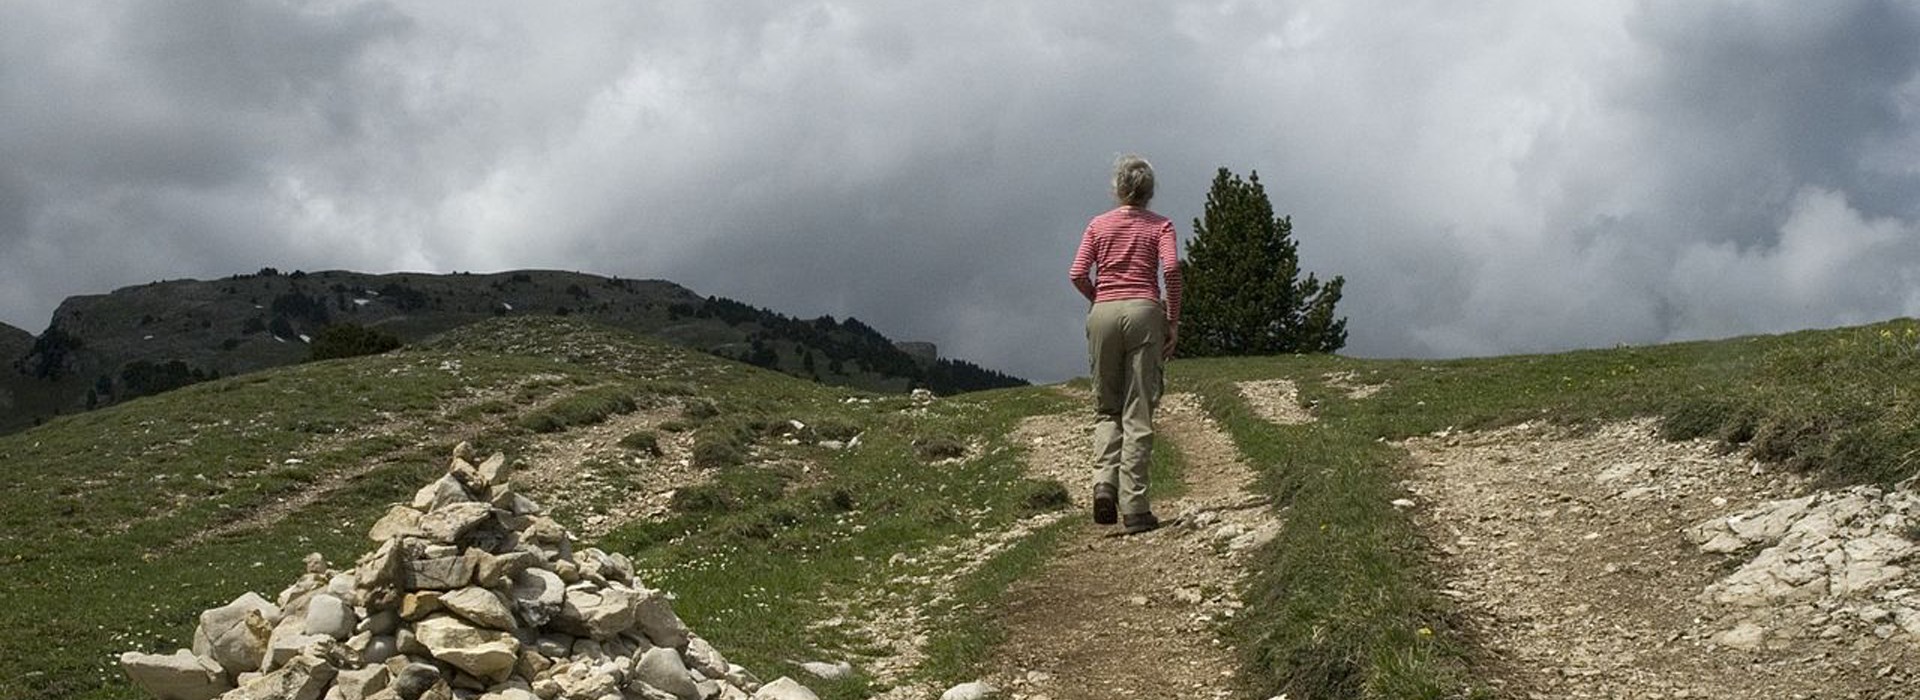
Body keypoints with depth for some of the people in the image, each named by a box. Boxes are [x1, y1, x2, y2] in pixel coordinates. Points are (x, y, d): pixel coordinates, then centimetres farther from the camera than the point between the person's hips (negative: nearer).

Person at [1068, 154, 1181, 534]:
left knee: (1106, 408, 14)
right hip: (1143, 311, -2)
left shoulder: (1098, 225, 13)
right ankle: (1134, 508, -4)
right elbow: (1172, 267, -9)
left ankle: (1104, 481, -10)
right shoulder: (1159, 225, 8)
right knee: (1138, 413, -1)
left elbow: (1078, 274, 1)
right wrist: (1174, 319, -2)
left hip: (1103, 314, 2)